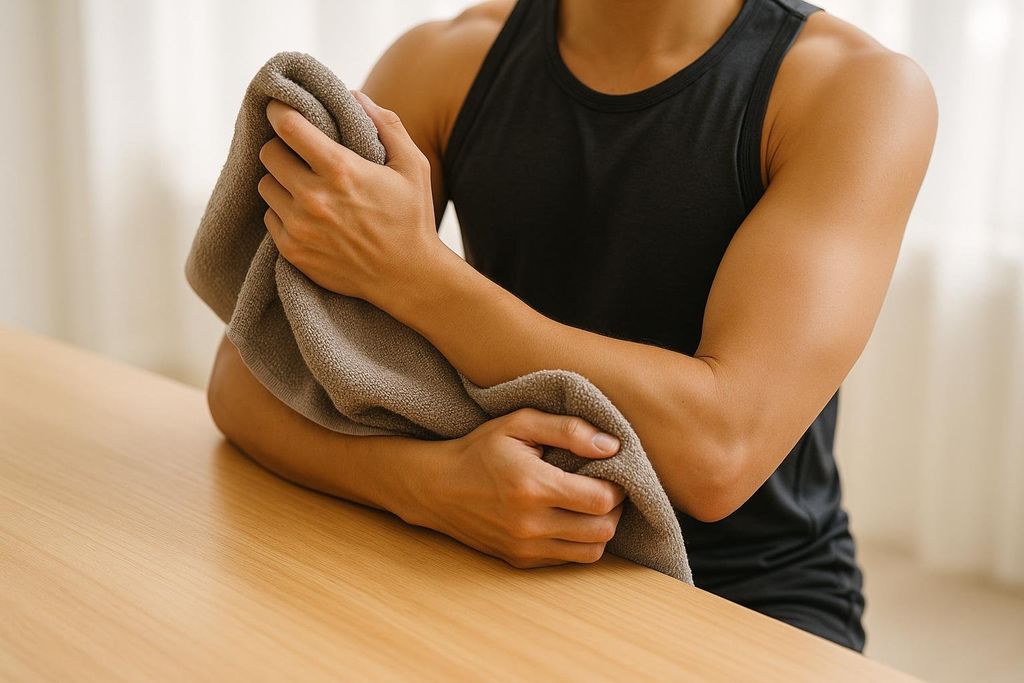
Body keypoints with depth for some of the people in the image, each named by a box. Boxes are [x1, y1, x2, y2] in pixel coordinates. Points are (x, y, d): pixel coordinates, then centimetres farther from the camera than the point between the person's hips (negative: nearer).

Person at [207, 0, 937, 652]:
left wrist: (406, 268, -23)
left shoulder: (861, 87, -13)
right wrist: (428, 480, -27)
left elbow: (719, 453, -24)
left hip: (753, 594, -1)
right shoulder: (444, 62, -3)